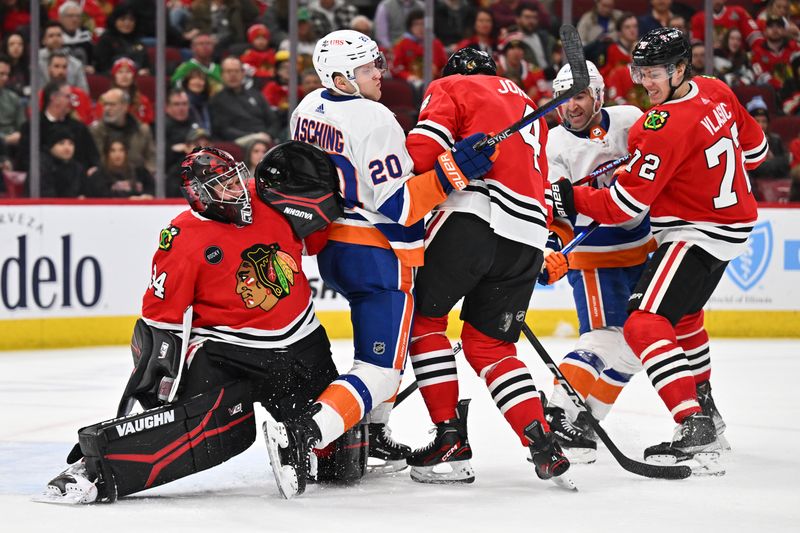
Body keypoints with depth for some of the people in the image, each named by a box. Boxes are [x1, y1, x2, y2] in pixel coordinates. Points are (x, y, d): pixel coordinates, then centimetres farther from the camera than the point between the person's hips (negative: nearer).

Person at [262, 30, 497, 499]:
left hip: (332, 246, 9)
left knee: (391, 337, 30)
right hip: (378, 255, -9)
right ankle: (300, 436, -28)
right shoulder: (375, 121, -21)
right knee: (380, 371, -10)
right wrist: (454, 169, -26)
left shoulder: (310, 108, 5)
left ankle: (375, 435, 36)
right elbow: (398, 205, -23)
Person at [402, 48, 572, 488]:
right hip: (529, 236, 6)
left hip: (473, 217, -6)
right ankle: (543, 447, -1)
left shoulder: (451, 87, 14)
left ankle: (451, 442, -1)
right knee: (489, 345, 14)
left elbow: (423, 148, -4)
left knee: (423, 319, 8)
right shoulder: (529, 109, 35)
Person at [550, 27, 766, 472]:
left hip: (697, 235, -10)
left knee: (645, 324, -19)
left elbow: (626, 203, -23)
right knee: (681, 314, 31)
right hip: (731, 222, 10)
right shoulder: (717, 93, 1)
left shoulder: (665, 127, -24)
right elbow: (756, 148, 15)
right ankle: (704, 407, 45)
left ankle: (696, 433, -30)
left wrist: (571, 200, -15)